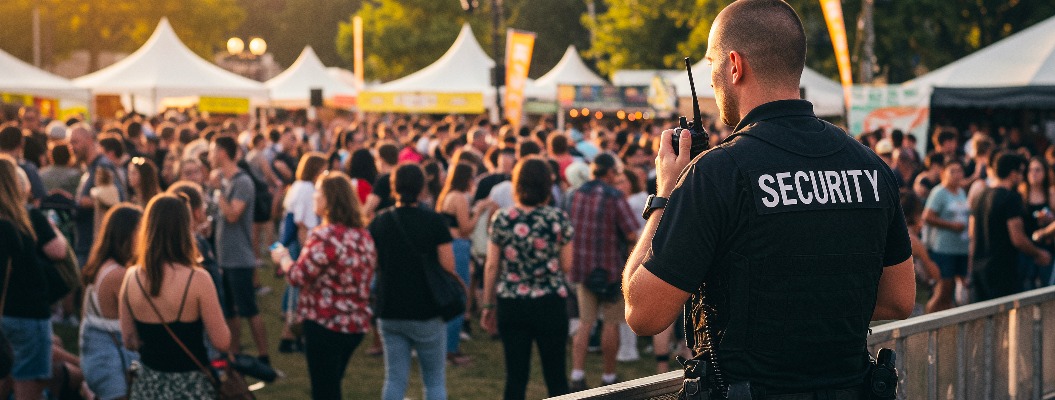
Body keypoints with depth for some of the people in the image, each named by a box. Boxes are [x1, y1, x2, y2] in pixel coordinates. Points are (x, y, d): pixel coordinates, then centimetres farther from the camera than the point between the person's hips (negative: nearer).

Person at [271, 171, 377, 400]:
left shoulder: (324, 236, -19)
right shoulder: (363, 235, 8)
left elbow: (298, 277, -17)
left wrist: (282, 257, 2)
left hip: (325, 324, -8)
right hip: (357, 324, 8)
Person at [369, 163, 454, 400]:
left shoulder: (380, 222, 0)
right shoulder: (434, 222, -10)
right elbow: (449, 267, -11)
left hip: (389, 310, 3)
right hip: (427, 312, -3)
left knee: (395, 379, 10)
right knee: (435, 381, 8)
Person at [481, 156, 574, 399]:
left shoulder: (501, 220, -3)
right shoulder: (559, 219, -6)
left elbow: (491, 266, 0)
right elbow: (567, 266, -3)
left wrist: (488, 305, 9)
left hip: (511, 304, 1)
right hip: (550, 304, -1)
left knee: (515, 377, 6)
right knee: (555, 376, 7)